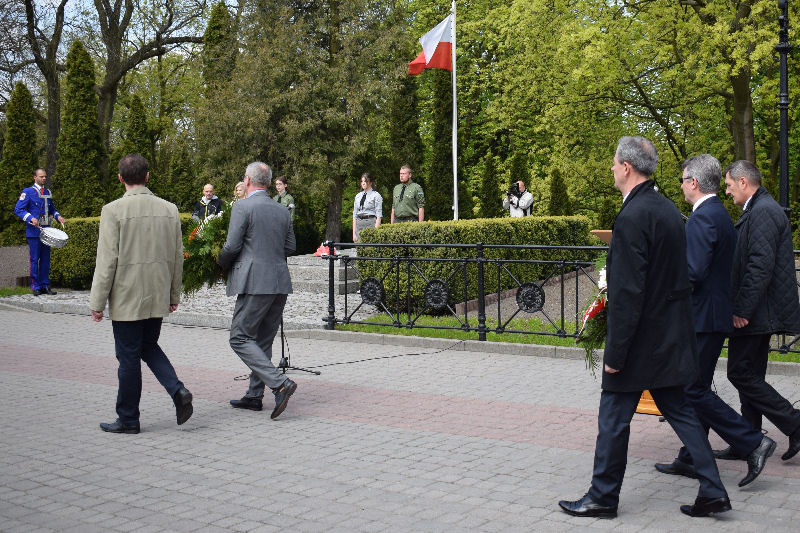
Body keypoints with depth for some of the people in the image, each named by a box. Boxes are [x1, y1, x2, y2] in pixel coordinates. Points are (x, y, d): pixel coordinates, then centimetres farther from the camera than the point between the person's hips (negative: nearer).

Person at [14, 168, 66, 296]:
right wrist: (31, 218, -21)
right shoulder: (27, 192, -2)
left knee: (46, 259, 7)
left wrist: (58, 216, 6)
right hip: (34, 231, -5)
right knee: (35, 259, -4)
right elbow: (18, 210, -7)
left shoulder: (48, 193, 16)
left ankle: (45, 285, 12)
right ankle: (36, 287, 1)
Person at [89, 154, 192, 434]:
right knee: (149, 347, 21)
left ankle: (128, 419, 14)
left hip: (127, 298, -5)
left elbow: (107, 260, -13)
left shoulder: (113, 210, -12)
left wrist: (97, 302, -6)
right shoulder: (169, 209, 3)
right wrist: (174, 295, 17)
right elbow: (178, 256, 8)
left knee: (128, 357, 4)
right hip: (158, 297, 5)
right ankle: (178, 391, 1)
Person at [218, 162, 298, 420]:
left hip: (255, 282, -7)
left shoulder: (242, 207, -7)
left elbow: (232, 246, -10)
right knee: (263, 340, 14)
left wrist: (222, 262, 9)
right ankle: (254, 396, 18)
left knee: (240, 338, -3)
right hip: (280, 282, 8)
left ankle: (280, 383, -16)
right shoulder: (283, 211, 12)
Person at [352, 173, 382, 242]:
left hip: (371, 223, -5)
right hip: (359, 224, 5)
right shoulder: (358, 196, 15)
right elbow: (355, 215, 15)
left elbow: (379, 216, -7)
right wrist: (354, 233, 8)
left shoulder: (376, 195, -1)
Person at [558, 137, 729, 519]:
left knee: (613, 419, 5)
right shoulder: (669, 210, 8)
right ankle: (712, 491, 17)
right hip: (671, 338, 9)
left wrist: (615, 353, -19)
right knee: (679, 410, 16)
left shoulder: (632, 218, -21)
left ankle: (603, 497, 17)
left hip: (641, 340, -9)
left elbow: (627, 294, -23)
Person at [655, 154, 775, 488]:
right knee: (697, 388, 14)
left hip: (703, 318, -10)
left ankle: (752, 443, -4)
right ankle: (691, 460, 21)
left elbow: (693, 273, -25)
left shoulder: (702, 217, -17)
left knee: (695, 391, -5)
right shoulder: (721, 215, 14)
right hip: (717, 314, 10)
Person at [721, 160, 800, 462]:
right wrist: (742, 307, 19)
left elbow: (760, 266, -24)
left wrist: (741, 309, -22)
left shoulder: (762, 212, -16)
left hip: (755, 313, -11)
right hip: (757, 312, 11)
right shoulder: (759, 210, 17)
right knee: (749, 375, 13)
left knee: (740, 373, -6)